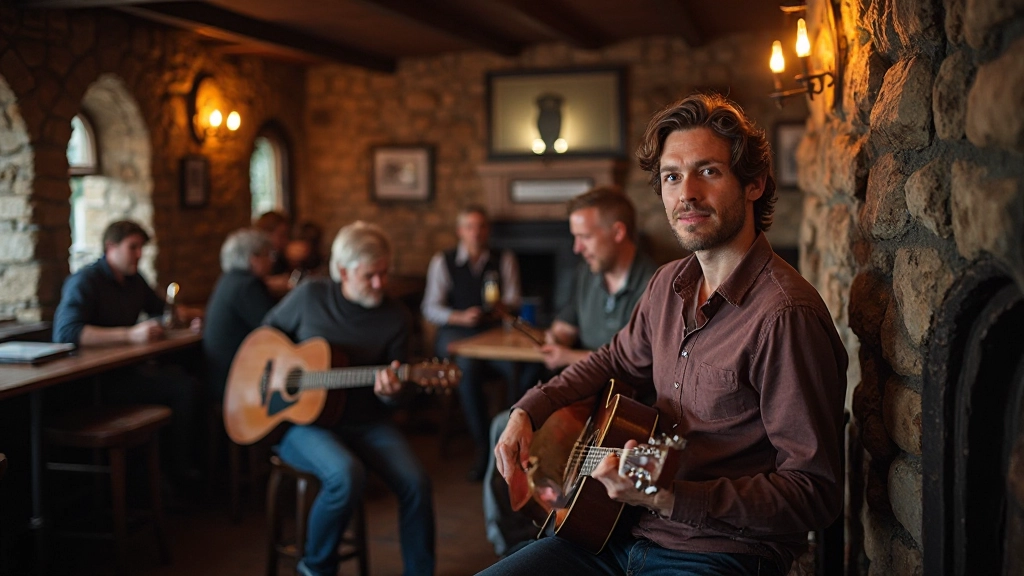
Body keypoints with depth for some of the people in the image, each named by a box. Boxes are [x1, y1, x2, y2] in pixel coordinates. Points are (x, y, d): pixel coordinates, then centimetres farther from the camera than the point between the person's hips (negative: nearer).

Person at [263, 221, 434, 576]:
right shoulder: (310, 296, -4)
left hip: (365, 422, 2)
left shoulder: (396, 318, -2)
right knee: (348, 474, -32)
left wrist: (391, 392, -22)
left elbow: (395, 395, 3)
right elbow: (270, 329, 14)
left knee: (416, 482, -23)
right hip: (304, 419, -2)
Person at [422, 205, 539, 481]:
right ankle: (482, 446, -26)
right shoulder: (442, 262, 11)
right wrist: (461, 317, -12)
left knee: (524, 368, -33)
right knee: (468, 366, -38)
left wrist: (503, 308, -14)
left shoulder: (504, 260, 16)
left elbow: (513, 300, 11)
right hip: (456, 333, -1)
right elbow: (430, 308, 6)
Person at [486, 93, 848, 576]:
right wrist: (528, 412, 9)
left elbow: (815, 491, -20)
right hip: (624, 535, 7)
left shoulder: (784, 316, -20)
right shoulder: (669, 284, 7)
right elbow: (614, 361, 25)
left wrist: (670, 498, -29)